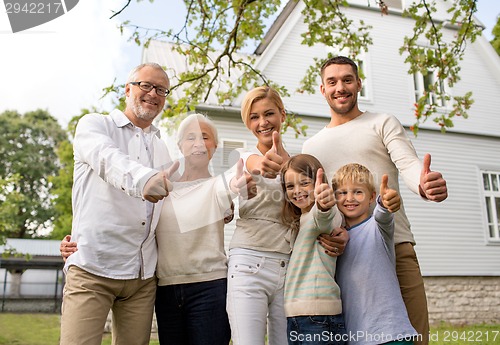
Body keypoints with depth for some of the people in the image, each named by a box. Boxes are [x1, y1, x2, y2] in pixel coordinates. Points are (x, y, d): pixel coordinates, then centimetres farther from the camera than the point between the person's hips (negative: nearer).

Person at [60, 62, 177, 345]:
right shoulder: (94, 125, 4)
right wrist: (143, 180, -41)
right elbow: (109, 160, -19)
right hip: (93, 268, -5)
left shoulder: (162, 149, 20)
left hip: (144, 275, 5)